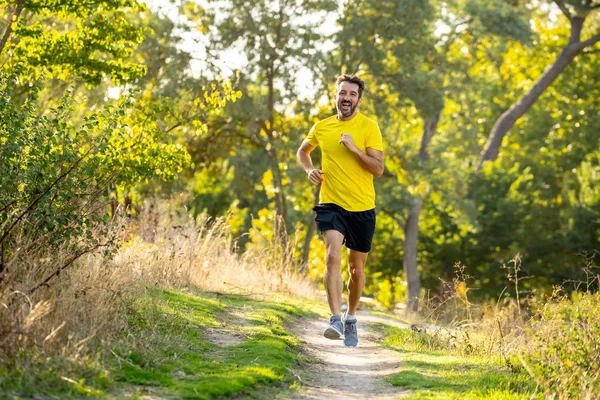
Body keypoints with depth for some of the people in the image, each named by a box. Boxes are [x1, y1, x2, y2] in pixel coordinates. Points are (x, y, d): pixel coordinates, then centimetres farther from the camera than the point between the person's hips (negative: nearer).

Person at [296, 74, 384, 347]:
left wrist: (353, 148, -21)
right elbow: (302, 151, 26)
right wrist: (309, 169, 6)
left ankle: (350, 318, 33)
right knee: (333, 256, -23)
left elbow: (378, 169, -11)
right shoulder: (322, 127, 6)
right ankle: (335, 319, -26)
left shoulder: (369, 127, -3)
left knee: (357, 269, 10)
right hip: (331, 204, 1)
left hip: (362, 208, 0)